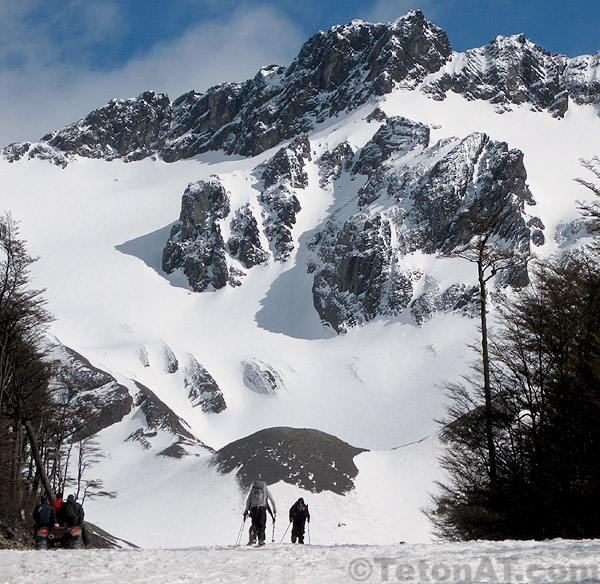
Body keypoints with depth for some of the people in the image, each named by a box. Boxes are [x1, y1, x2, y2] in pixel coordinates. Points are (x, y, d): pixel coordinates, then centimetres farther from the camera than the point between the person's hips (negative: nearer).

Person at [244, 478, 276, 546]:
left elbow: (248, 500, 13)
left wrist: (246, 510, 13)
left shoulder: (253, 489, 21)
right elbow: (272, 500, 16)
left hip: (253, 507, 2)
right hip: (262, 507, -2)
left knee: (255, 523, 8)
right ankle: (261, 540, -9)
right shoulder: (266, 490, 17)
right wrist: (275, 510, 23)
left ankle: (252, 531, -25)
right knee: (262, 524, 4)